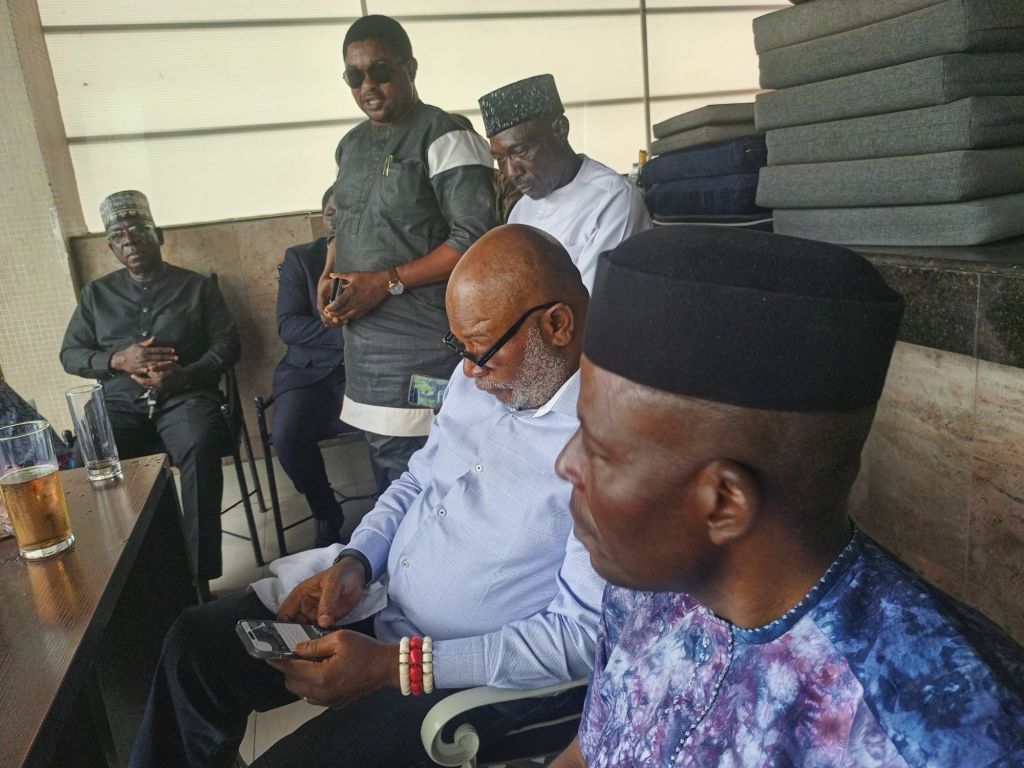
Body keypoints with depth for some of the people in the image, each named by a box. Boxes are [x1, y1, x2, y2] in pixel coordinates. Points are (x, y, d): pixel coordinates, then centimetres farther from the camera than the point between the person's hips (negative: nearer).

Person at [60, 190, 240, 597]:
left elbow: (228, 344, 4)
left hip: (184, 396, -2)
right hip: (121, 402, 3)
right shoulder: (96, 293, 18)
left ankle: (199, 575, -30)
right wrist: (118, 359, -8)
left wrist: (187, 374, -16)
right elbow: (70, 354, 14)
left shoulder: (196, 285, 11)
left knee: (200, 448, -36)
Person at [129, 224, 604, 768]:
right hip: (376, 598, 7)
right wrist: (355, 562, -7)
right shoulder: (483, 375, -1)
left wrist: (391, 665, -23)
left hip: (476, 672, -7)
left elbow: (582, 637, -24)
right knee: (197, 642, 5)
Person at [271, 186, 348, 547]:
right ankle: (327, 517, -2)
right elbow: (288, 325, -5)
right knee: (286, 435, -27)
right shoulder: (300, 257, 7)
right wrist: (347, 335, -18)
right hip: (311, 370, 1)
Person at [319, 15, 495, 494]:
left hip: (424, 350, -8)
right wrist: (328, 275, 6)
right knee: (386, 483, 17)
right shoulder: (352, 144, 15)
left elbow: (474, 240, -16)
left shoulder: (445, 138, -10)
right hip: (365, 344, 8)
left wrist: (386, 282, -17)